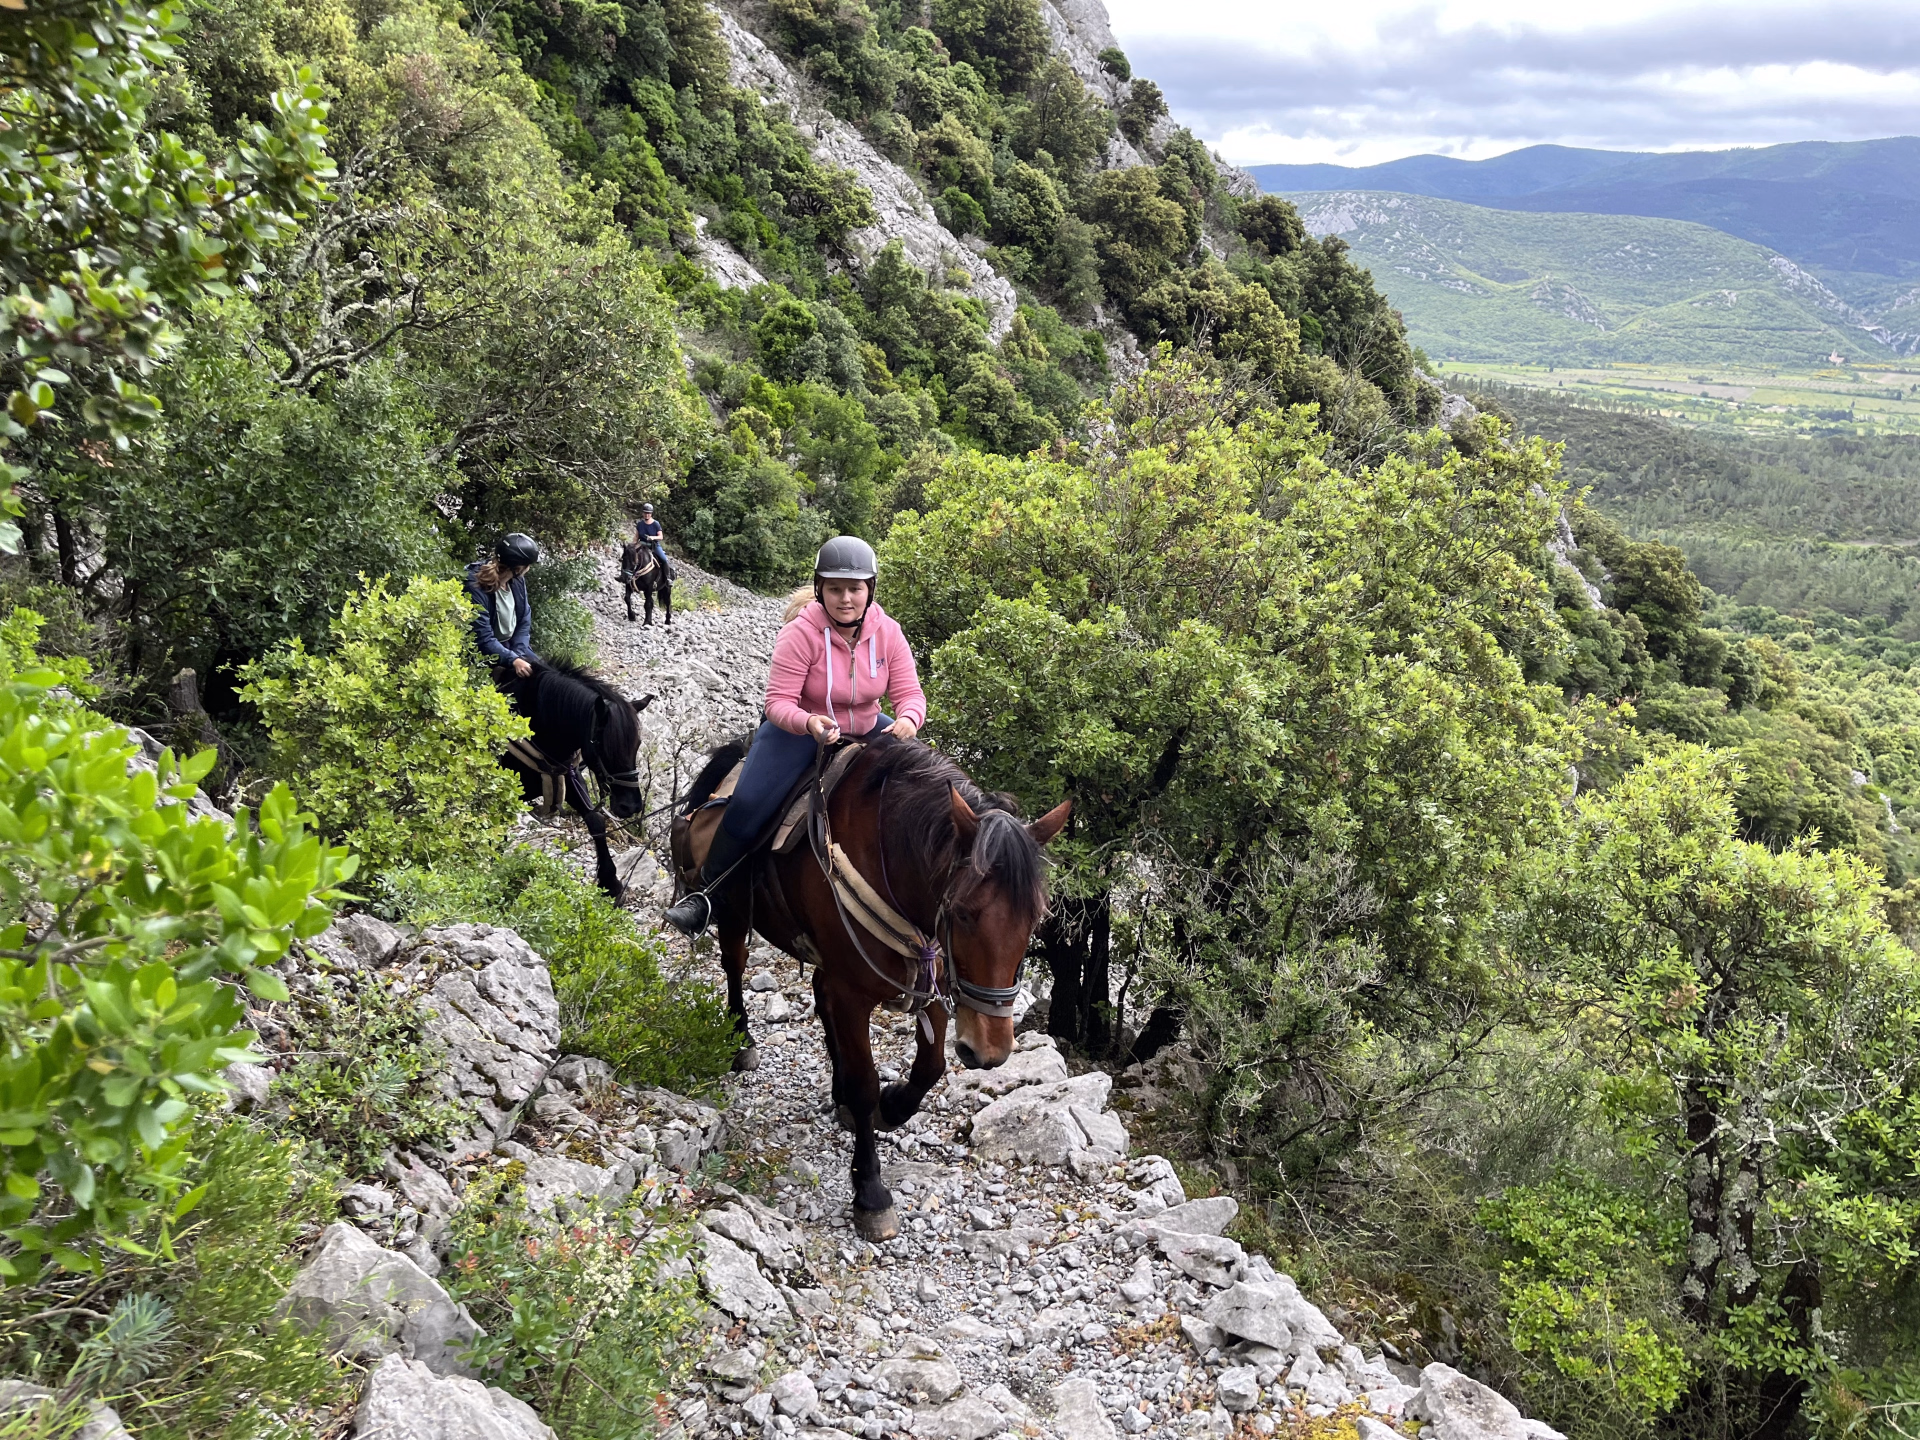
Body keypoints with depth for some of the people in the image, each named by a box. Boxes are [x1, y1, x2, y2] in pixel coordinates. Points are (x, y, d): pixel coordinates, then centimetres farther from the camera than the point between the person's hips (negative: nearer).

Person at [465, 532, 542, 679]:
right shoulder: (475, 586, -29)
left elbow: (525, 621, -1)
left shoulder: (518, 580, -8)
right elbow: (482, 638, -30)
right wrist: (513, 660, -36)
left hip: (510, 645, 7)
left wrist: (518, 654, -14)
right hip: (482, 651, -7)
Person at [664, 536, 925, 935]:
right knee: (748, 804, -23)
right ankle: (706, 892, -3)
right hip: (799, 729, -4)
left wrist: (908, 719, -35)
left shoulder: (888, 632, -12)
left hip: (866, 730, 4)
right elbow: (778, 702, -23)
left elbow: (910, 693, -10)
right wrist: (809, 723, -45)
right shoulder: (801, 633, -22)